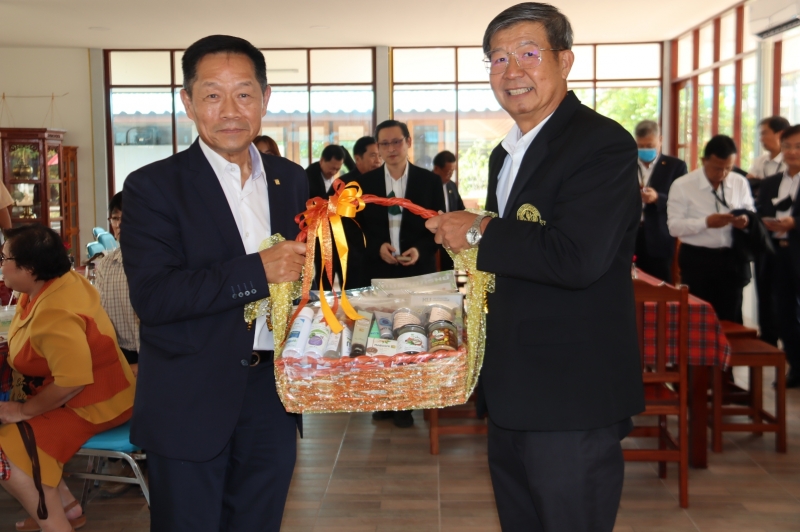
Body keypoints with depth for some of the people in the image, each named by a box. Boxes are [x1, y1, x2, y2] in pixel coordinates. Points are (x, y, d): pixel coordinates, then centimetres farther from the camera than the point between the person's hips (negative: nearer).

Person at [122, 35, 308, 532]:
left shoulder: (292, 179, 7)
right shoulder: (153, 186, -8)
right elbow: (152, 296, -18)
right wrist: (256, 271, -24)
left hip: (272, 396, 4)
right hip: (190, 404, -4)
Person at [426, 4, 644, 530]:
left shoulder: (604, 144, -15)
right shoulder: (506, 154, 15)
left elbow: (577, 257, -29)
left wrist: (479, 233, -17)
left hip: (572, 403, -9)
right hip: (513, 395, 9)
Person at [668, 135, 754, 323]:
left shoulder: (740, 183, 4)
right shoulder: (682, 186, -9)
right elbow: (674, 226, -12)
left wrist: (745, 220, -12)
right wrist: (706, 222, -26)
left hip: (733, 260, 3)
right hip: (697, 260, -3)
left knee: (730, 321, 13)